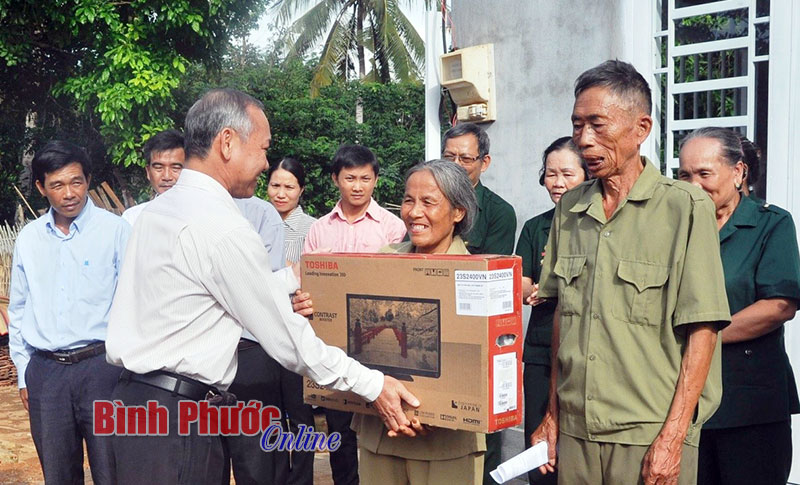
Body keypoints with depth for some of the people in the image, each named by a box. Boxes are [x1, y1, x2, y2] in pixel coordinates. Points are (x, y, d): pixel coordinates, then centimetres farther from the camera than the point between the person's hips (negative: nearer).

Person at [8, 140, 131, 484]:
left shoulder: (115, 230, -4)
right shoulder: (28, 239, 9)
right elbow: (18, 310, 16)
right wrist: (23, 373, 14)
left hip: (101, 365, -4)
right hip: (45, 371, 4)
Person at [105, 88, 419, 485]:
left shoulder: (160, 207, 10)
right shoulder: (223, 227, -17)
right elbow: (286, 338, -14)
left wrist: (292, 278, 28)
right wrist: (372, 385, -6)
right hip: (172, 420, -9)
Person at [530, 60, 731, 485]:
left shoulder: (686, 207, -8)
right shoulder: (570, 208, 7)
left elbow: (701, 331, -10)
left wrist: (672, 438, -13)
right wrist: (553, 414, 10)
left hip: (650, 435, -4)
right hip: (574, 431, 4)